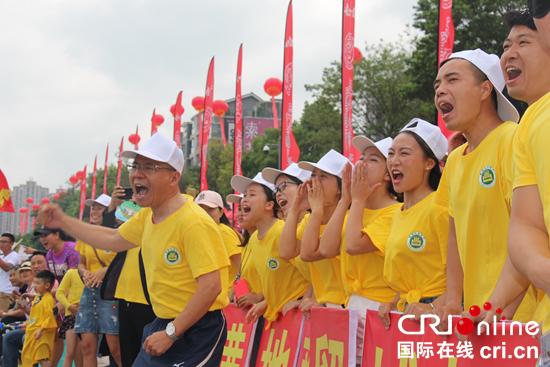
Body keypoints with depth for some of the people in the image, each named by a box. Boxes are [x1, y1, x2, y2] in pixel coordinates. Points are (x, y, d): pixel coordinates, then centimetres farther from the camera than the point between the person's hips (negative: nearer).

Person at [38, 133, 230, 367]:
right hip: (163, 325, 8)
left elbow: (211, 287, -26)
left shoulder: (194, 223, -22)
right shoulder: (147, 216, 6)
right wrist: (63, 222, 19)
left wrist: (170, 334, -23)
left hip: (196, 332, -8)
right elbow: (114, 240, 24)